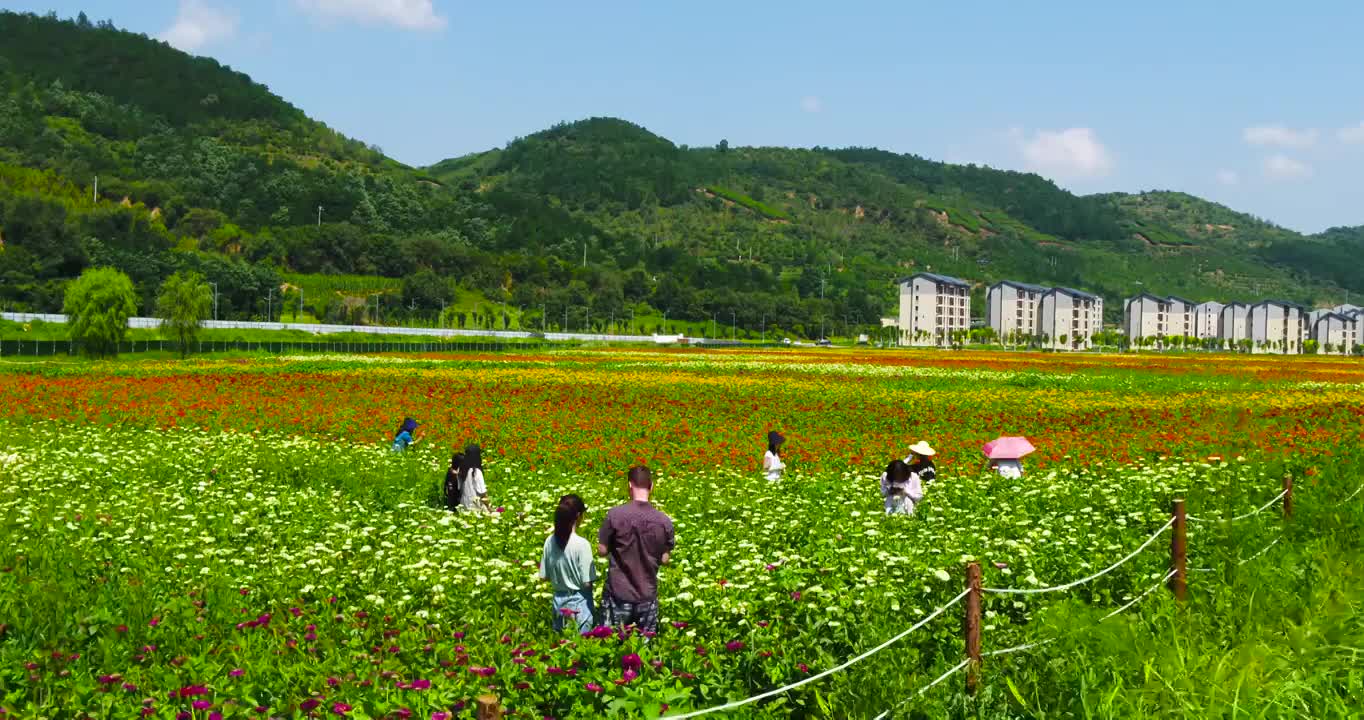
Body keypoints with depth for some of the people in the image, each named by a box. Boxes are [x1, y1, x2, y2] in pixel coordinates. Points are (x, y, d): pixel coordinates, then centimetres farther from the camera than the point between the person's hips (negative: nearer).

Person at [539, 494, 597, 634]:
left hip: (559, 600, 5)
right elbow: (587, 582, -17)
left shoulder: (550, 541, -5)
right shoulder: (582, 544, -19)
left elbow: (544, 577, 3)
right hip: (579, 603, -5)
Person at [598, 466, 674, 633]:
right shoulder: (665, 521, -7)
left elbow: (602, 550, -5)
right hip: (647, 596, 2)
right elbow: (664, 559, 1)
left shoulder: (615, 514, -13)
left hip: (618, 594, -2)